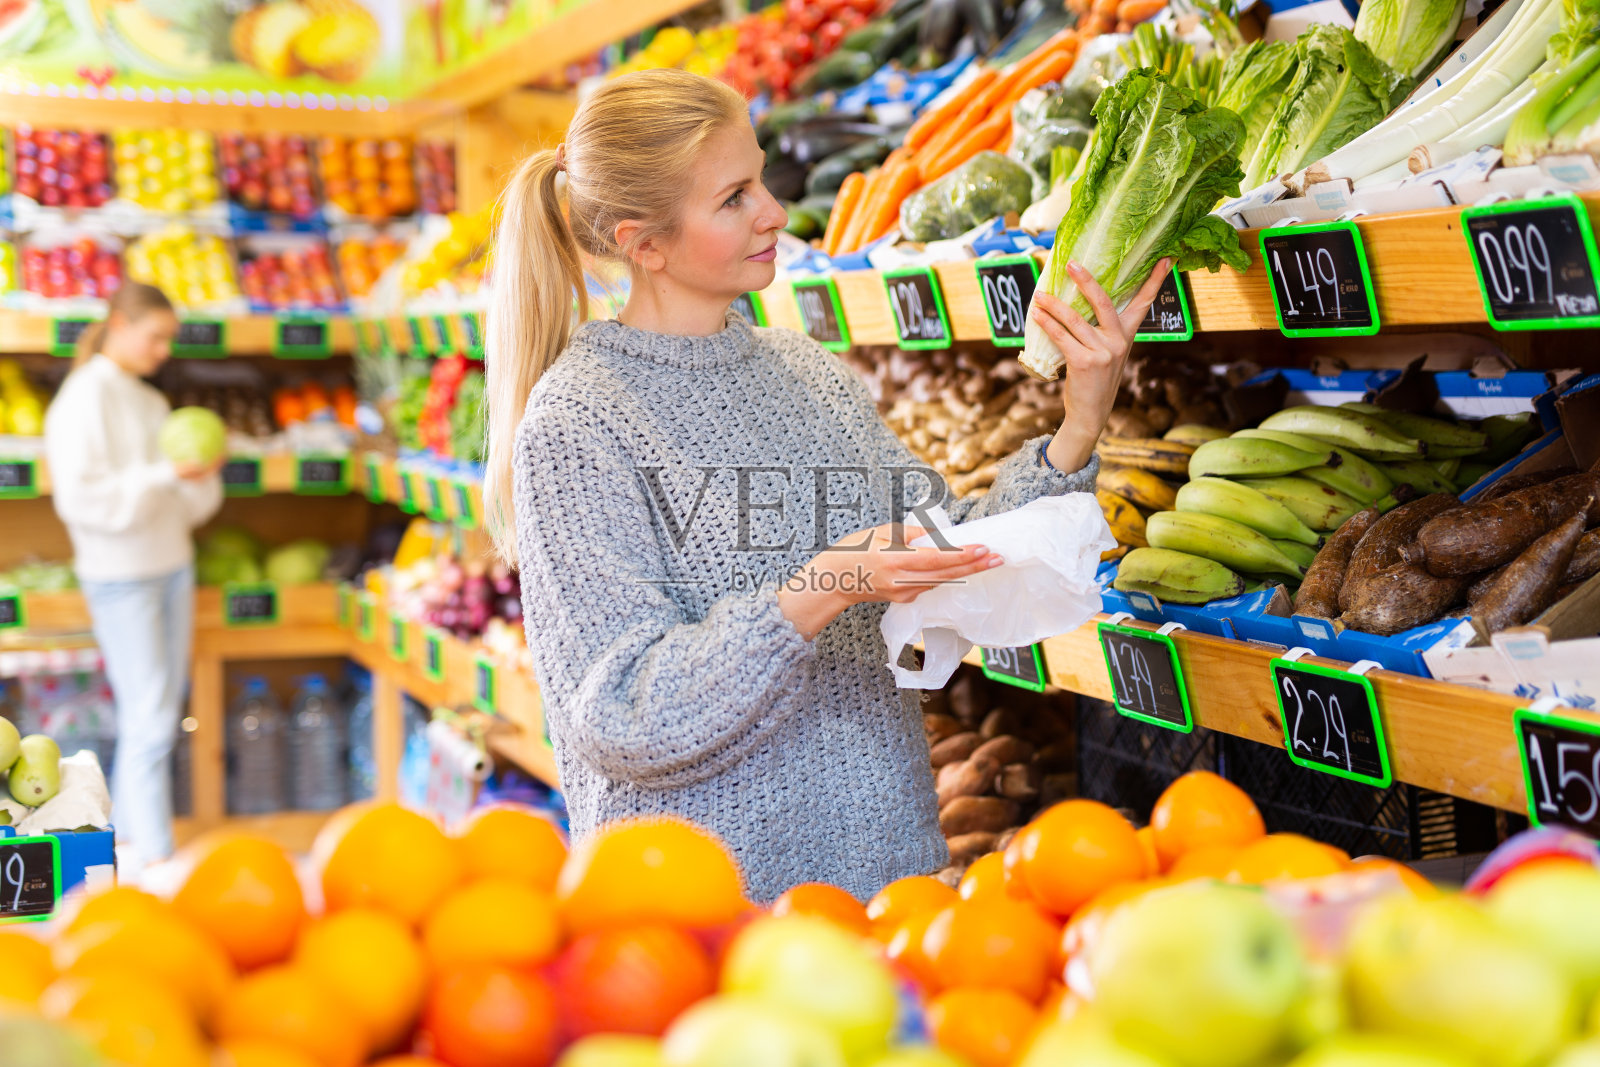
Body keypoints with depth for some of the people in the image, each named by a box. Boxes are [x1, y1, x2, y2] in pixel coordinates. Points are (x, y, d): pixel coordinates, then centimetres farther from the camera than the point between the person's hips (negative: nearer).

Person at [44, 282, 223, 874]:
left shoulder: (152, 402, 14)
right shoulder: (86, 397, -9)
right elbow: (80, 496, -18)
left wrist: (202, 474, -3)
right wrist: (163, 475, -21)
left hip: (172, 566, 8)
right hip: (120, 575, -8)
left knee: (160, 713, 10)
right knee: (150, 719, -8)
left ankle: (125, 839, 23)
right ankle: (154, 861, -3)